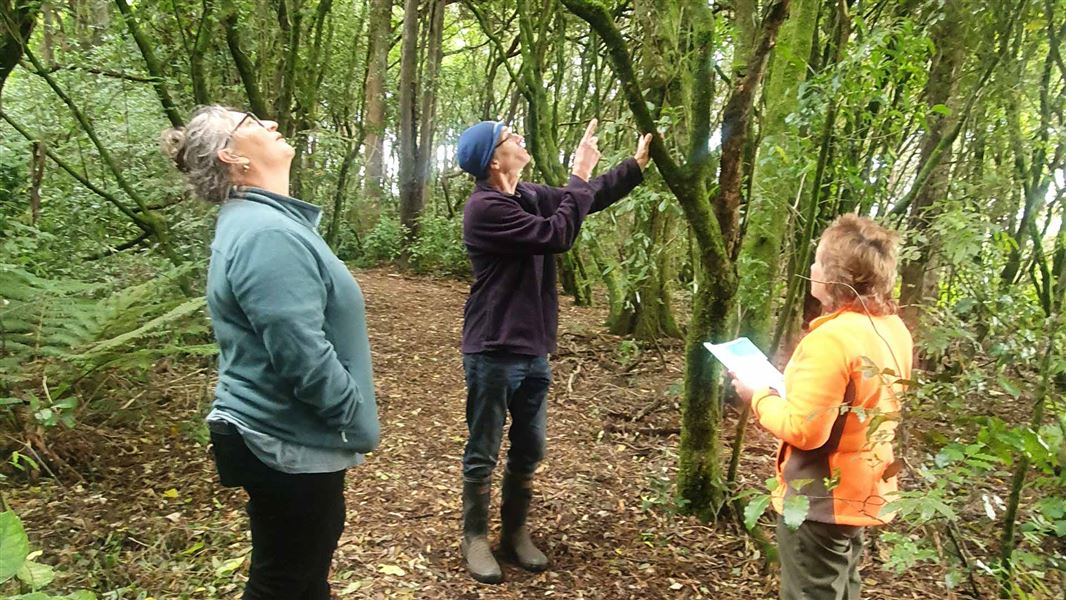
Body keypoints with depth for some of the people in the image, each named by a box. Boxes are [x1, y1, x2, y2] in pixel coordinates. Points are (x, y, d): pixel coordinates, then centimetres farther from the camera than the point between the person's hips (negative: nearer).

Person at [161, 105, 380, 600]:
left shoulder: (259, 221, 11)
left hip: (288, 436, 10)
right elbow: (304, 355, -29)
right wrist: (359, 424, -15)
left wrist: (348, 420, 19)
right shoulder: (268, 234, -24)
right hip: (291, 446, -10)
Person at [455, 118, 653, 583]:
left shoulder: (529, 197, 7)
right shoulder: (485, 208, -18)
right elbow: (557, 236, -21)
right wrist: (579, 175, -13)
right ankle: (475, 538, 23)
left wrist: (637, 163, 14)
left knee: (528, 451, 16)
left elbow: (592, 199, 18)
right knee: (483, 454, 6)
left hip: (533, 351, 8)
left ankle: (515, 533, 31)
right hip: (493, 353, -8)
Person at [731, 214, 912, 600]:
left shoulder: (831, 338, -27)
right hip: (863, 492, 9)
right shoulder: (894, 330, 0)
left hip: (821, 500, -8)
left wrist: (759, 398, -12)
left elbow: (804, 430, -28)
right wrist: (786, 391, 11)